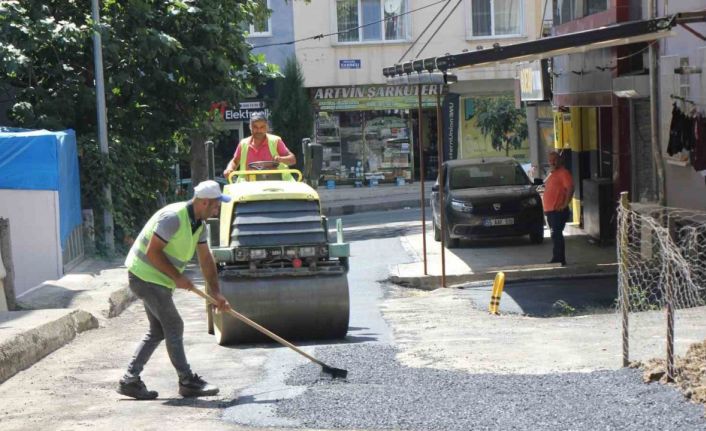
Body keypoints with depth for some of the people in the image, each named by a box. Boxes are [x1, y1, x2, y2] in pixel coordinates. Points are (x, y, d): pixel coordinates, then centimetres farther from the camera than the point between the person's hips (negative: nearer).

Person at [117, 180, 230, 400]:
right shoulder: (173, 217, -23)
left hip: (159, 281, 10)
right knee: (174, 327, -6)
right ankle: (188, 382, 2)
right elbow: (152, 252, -24)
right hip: (145, 276, -10)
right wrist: (177, 277, -20)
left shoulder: (199, 224, 6)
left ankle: (130, 380, 14)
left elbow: (206, 260, 10)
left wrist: (216, 292, 4)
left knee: (158, 331, 12)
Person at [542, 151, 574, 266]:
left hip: (558, 210, -10)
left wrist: (565, 204, -22)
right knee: (555, 235, 14)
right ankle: (559, 259, 21)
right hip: (549, 210, 10)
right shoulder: (552, 174, 20)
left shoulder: (563, 173, -9)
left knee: (556, 235, -12)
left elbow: (570, 188, -20)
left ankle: (558, 259, -12)